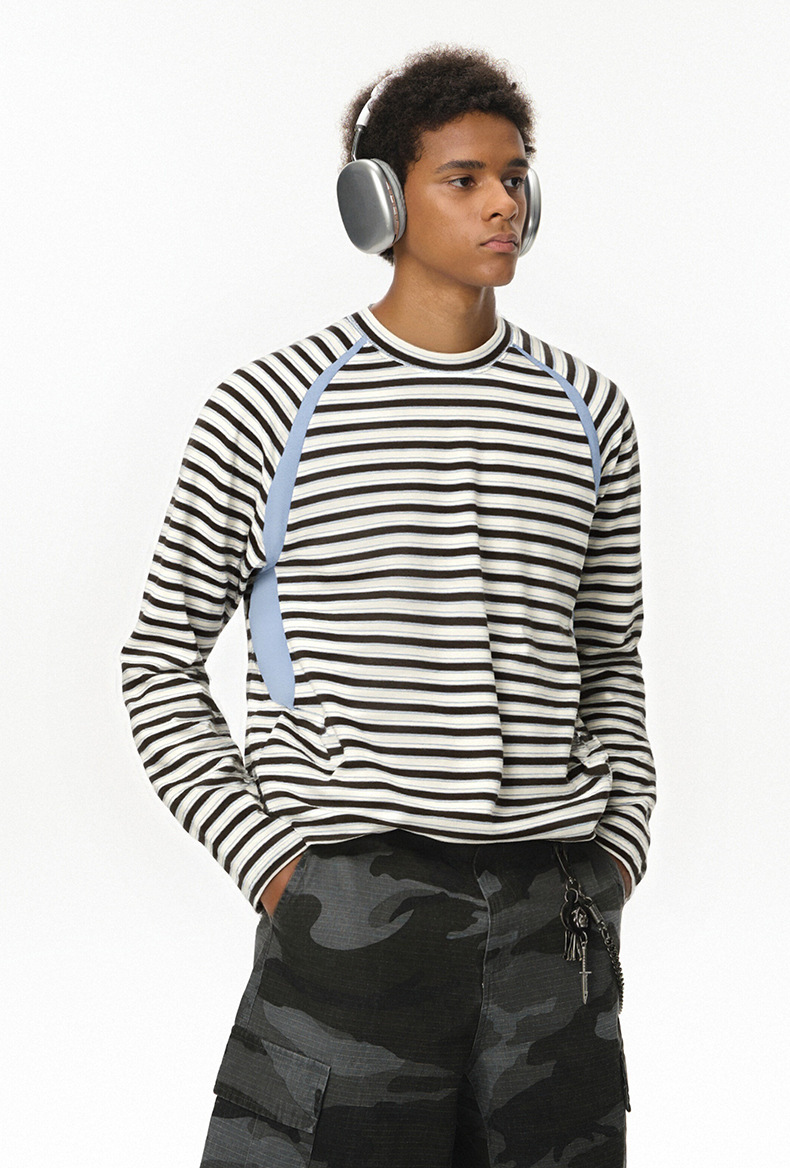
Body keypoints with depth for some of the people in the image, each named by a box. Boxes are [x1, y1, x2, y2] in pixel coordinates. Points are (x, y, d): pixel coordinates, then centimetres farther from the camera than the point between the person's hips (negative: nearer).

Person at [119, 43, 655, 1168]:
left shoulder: (588, 411, 12)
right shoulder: (272, 410, 1)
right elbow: (161, 662, 5)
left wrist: (619, 843, 7)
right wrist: (268, 858, -5)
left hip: (556, 917, 4)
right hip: (351, 913, -3)